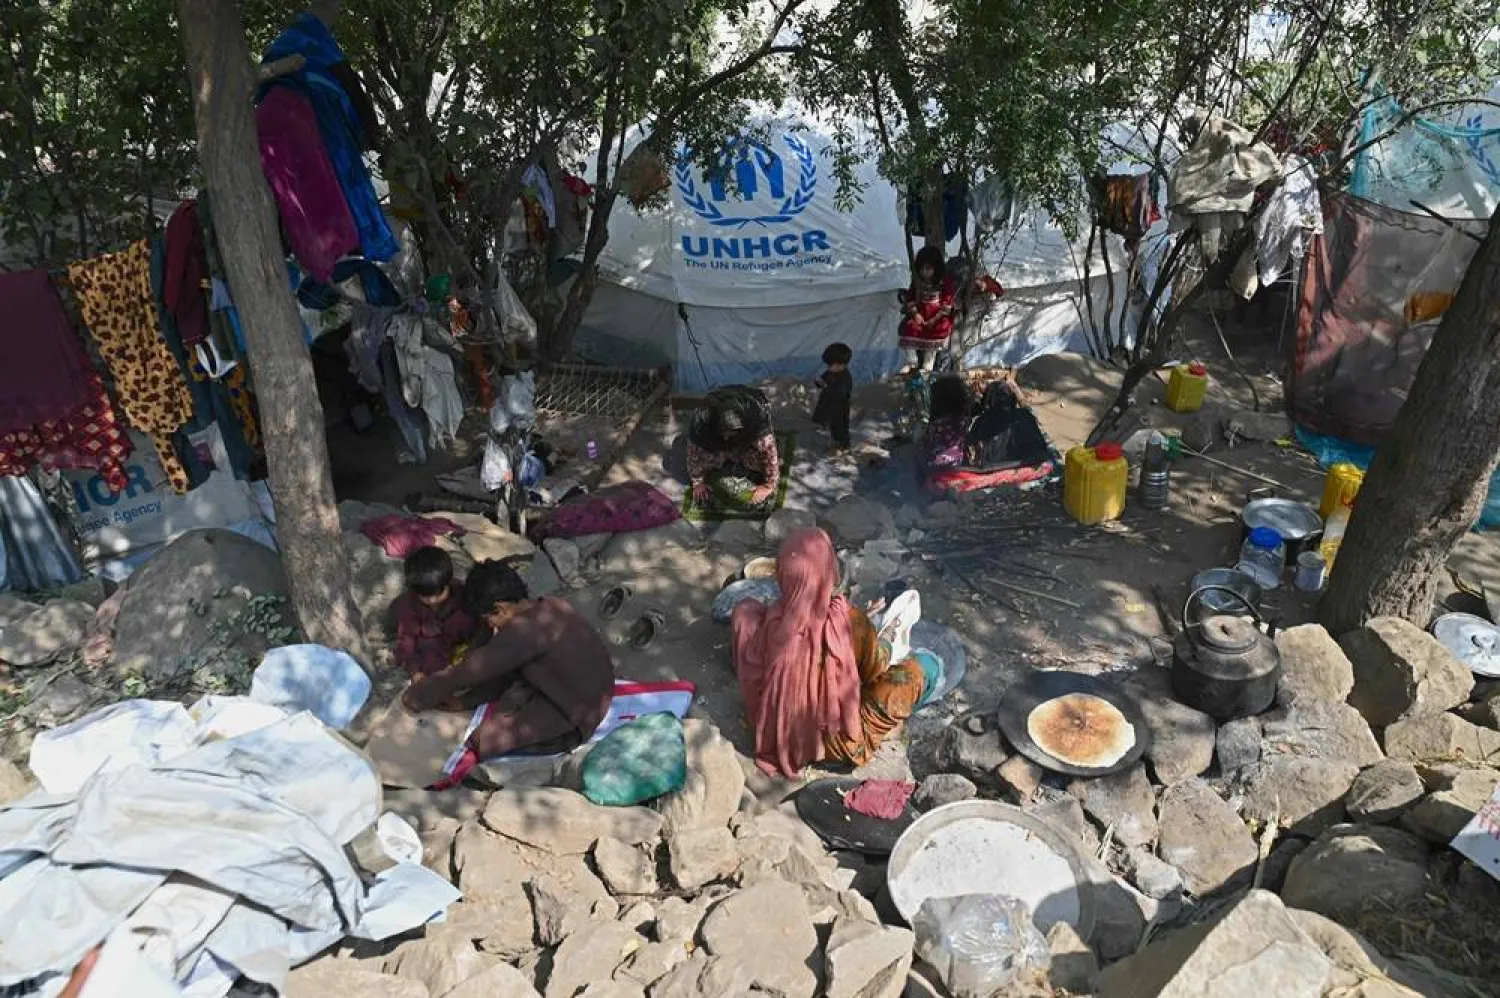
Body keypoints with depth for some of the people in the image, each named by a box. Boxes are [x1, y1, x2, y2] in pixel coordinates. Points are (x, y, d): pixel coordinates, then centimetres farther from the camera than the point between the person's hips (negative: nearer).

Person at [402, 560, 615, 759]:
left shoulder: (525, 630, -25)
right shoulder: (551, 606, 1)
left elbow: (471, 671, -16)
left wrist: (415, 696, -1)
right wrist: (465, 701, 8)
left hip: (577, 719, -9)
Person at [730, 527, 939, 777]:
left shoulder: (771, 619, -22)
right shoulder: (850, 621, -30)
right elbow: (877, 665, -10)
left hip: (778, 731, 4)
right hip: (836, 741, -4)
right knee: (925, 665, 1)